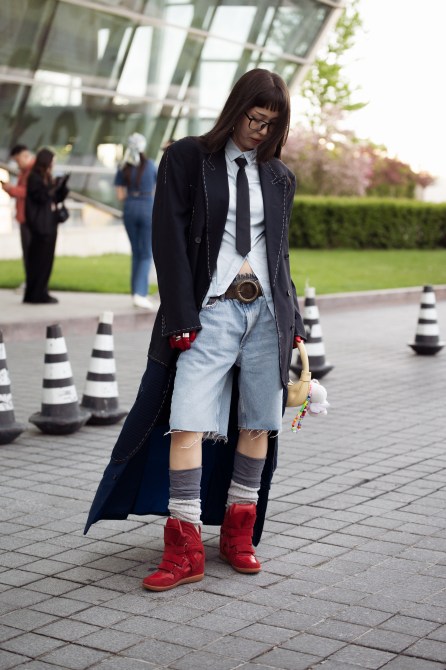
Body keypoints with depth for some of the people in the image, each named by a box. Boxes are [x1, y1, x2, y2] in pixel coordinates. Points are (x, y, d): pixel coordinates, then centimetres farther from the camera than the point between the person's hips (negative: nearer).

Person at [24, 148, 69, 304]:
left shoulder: (47, 178, 17)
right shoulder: (35, 178, -9)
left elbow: (58, 198, 16)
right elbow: (41, 197, -18)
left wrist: (63, 185, 2)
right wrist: (54, 187, -20)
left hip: (49, 224, 9)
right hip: (41, 225, -9)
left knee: (46, 260, 9)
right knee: (40, 260, -7)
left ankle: (40, 293, 14)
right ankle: (38, 294, -4)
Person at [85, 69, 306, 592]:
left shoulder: (278, 177, 15)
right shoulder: (186, 159, 2)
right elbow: (169, 241, -4)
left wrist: (293, 322, 15)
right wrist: (183, 320, -12)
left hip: (267, 312, 4)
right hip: (211, 310, -4)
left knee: (258, 424, 4)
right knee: (188, 421, -11)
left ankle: (237, 535, 17)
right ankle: (185, 551, -7)